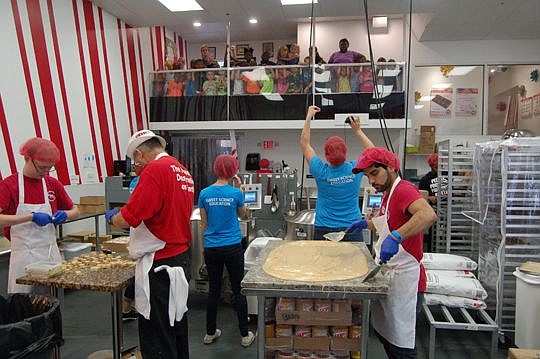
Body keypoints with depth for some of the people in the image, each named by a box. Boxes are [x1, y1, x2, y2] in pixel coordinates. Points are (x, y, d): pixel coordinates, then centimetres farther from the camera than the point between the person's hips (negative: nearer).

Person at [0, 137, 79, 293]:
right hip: (24, 255, -3)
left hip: (51, 253, 4)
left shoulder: (53, 184, 5)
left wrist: (64, 214, -5)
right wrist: (31, 217, -23)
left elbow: (75, 210, 15)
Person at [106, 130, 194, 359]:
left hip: (161, 263, -9)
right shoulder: (183, 170, 11)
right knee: (176, 321, 23)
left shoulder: (155, 169, -16)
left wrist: (112, 217, 2)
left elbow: (128, 218, -19)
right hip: (182, 259, 9)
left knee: (156, 340, 4)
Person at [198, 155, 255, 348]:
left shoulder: (205, 193, -3)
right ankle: (245, 335, 18)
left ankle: (210, 333, 27)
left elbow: (204, 224, 4)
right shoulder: (236, 193, -10)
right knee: (239, 290, 8)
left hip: (211, 248, 3)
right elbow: (244, 216, 8)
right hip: (233, 247, -2)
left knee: (214, 290, 15)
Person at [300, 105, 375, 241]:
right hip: (353, 231, 1)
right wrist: (357, 130, 10)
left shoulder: (321, 172, -11)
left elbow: (304, 143, 1)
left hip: (324, 230, -1)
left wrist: (308, 117, 6)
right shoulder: (355, 169, -9)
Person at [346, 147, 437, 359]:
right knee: (384, 334, 22)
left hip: (404, 279, -10)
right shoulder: (389, 193, 10)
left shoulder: (404, 189, -19)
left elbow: (429, 215, -39)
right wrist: (367, 224, 17)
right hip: (388, 275, 10)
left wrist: (395, 237, -46)